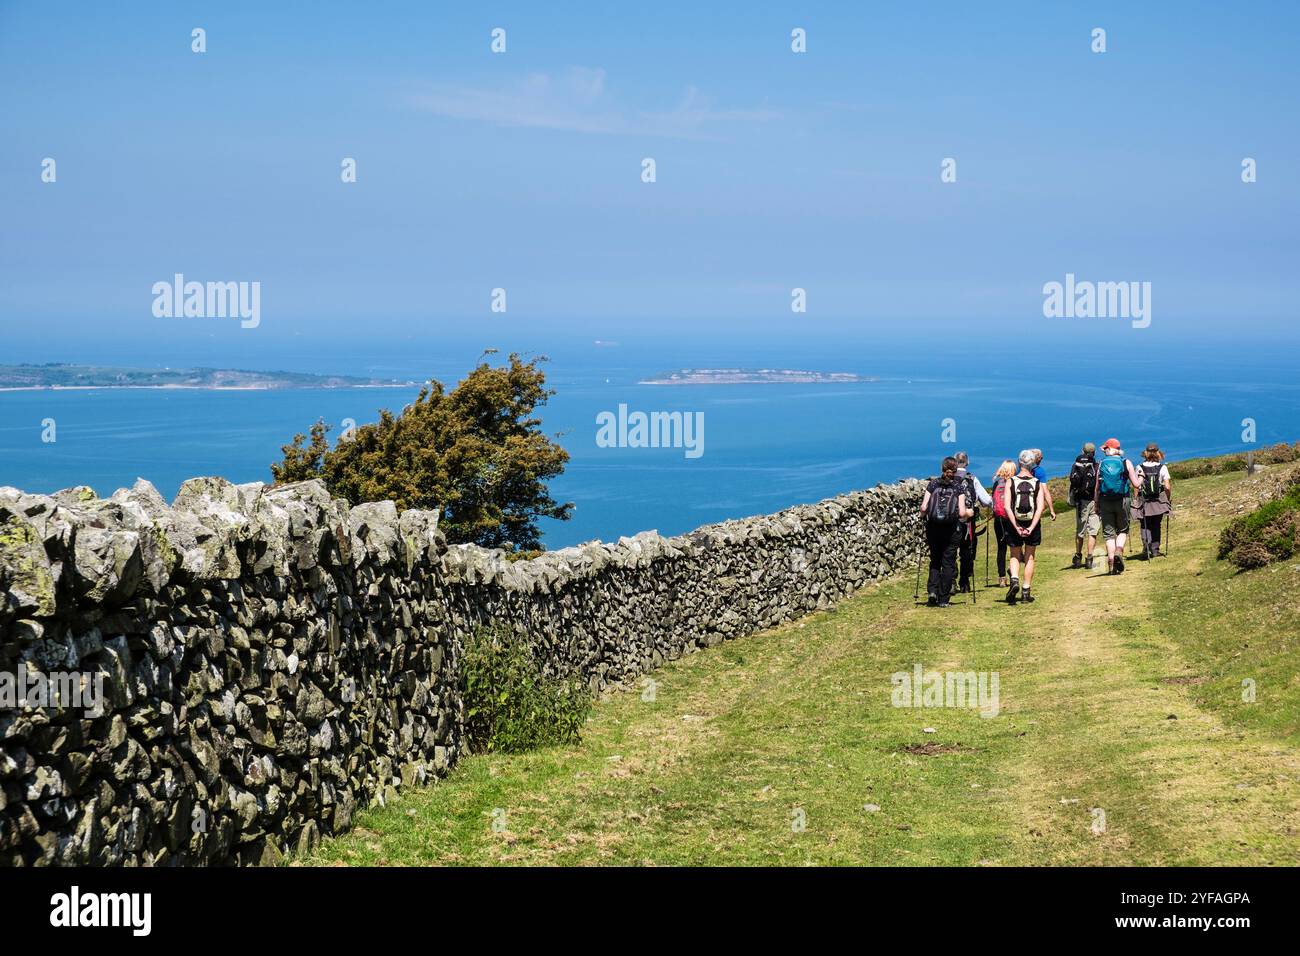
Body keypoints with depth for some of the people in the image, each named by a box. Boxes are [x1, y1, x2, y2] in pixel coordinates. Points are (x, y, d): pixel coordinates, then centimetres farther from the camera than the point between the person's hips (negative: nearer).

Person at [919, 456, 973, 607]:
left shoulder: (933, 484, 1)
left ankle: (932, 589, -2)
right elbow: (961, 513, -9)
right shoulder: (959, 487, -3)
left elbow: (923, 508, -6)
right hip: (952, 530, -2)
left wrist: (923, 515, 15)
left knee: (935, 560, 18)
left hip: (933, 528, 2)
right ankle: (943, 599, 6)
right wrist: (968, 513, 12)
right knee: (948, 563, 6)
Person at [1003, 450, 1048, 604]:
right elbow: (1040, 507, -13)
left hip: (1015, 524, 0)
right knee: (1029, 557, 12)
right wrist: (1032, 527, -17)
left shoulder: (1011, 482, -4)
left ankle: (1014, 580, -13)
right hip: (1032, 524, 0)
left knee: (1015, 556, 14)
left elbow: (1007, 506, -13)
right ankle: (1026, 592, 12)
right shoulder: (1038, 483, -3)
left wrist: (1016, 526, -14)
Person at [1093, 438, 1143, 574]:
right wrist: (1140, 478, 21)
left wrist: (1097, 506, 9)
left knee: (1109, 533, 5)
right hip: (1122, 501, 0)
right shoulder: (1126, 463, 0)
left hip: (1105, 501, 0)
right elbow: (1136, 484, -2)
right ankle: (1119, 551, -12)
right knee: (1123, 530, 15)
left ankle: (1111, 563, -1)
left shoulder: (1101, 464, 2)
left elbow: (1097, 488, 1)